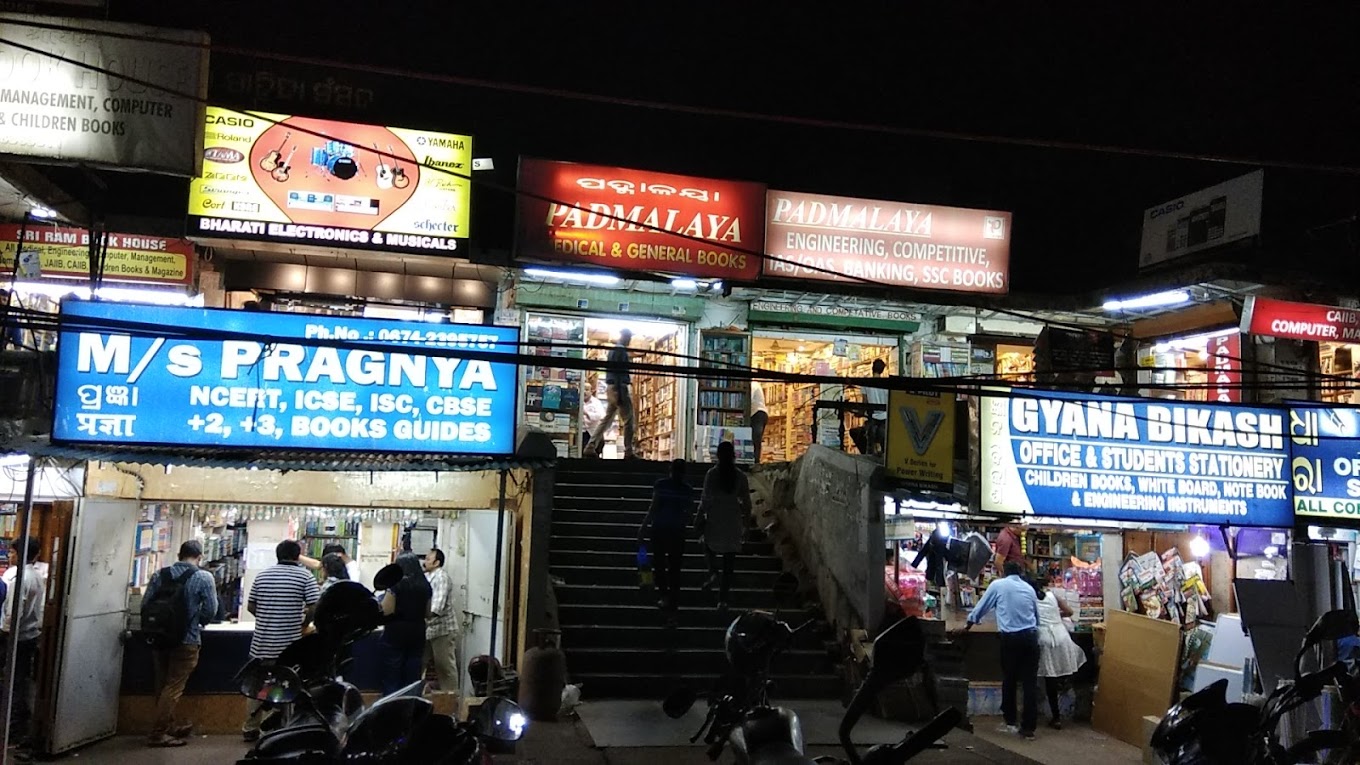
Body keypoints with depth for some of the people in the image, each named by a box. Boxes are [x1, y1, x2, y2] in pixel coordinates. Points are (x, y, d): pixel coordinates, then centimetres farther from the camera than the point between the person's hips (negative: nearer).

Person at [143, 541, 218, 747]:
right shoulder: (204, 578, -8)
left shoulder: (159, 575, 5)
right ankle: (158, 733, 2)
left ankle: (169, 726, 30)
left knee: (163, 685, 16)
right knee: (173, 687, 1)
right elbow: (210, 611, -10)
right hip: (186, 640, -5)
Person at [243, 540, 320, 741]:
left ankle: (250, 728, 23)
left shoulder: (261, 575, 7)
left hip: (262, 642, 4)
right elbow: (315, 608, -12)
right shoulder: (305, 576, -5)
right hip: (290, 643, -4)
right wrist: (303, 623, 5)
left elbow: (250, 607, 10)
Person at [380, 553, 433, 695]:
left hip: (396, 634, -5)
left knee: (391, 680, 2)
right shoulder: (425, 585, 6)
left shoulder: (396, 583, -9)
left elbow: (386, 611, -13)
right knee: (412, 679, 7)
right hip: (417, 634, 5)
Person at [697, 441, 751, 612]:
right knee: (729, 562, 8)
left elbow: (705, 499, -8)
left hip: (714, 519, -1)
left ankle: (713, 572, -1)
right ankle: (722, 599, 9)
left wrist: (700, 518, 2)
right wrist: (745, 521, 17)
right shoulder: (740, 476, -2)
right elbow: (746, 502, 3)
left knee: (709, 546, 27)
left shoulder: (712, 473, -8)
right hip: (733, 520, 2)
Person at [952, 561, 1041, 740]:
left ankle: (1010, 723, 19)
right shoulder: (1029, 588, 14)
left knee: (1009, 680, 12)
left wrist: (966, 628, 24)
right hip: (1030, 636, 2)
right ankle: (1028, 727, 2)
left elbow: (980, 608, 12)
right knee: (1030, 682, 3)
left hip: (1010, 637, -2)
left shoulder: (997, 585, 7)